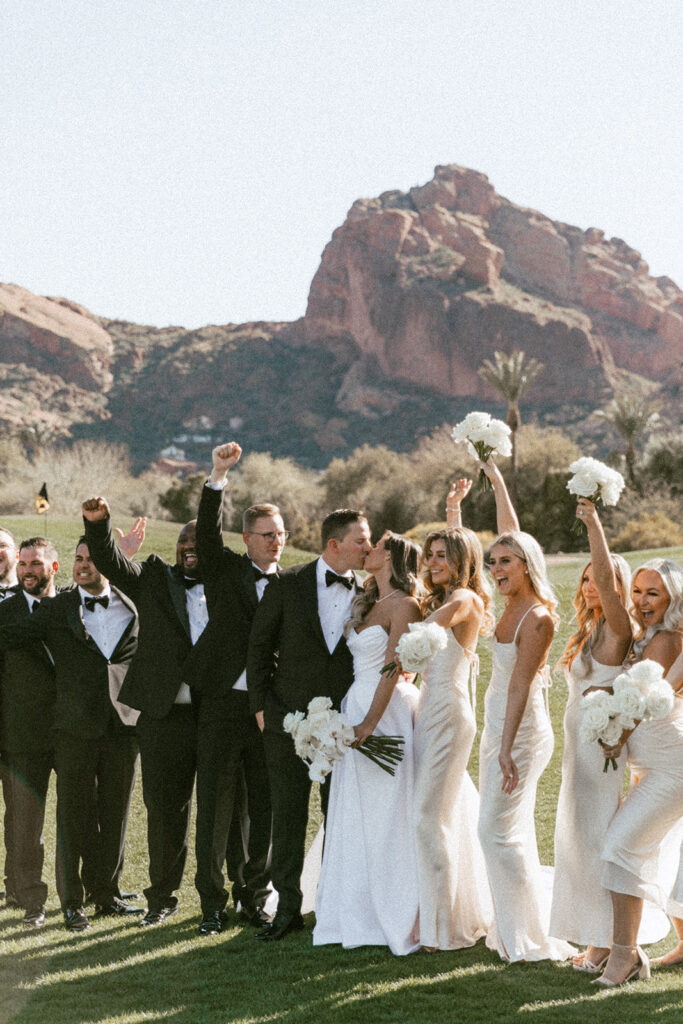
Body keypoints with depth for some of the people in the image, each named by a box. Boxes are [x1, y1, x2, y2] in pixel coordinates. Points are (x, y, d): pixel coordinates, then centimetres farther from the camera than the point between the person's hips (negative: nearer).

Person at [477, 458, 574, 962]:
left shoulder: (537, 618, -19)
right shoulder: (515, 603, 4)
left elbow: (521, 684, -23)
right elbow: (515, 537, 17)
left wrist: (507, 748, -25)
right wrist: (496, 479, 23)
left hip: (520, 731, -9)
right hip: (500, 726, 9)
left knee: (499, 830, -8)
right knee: (513, 830, 12)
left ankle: (529, 938, -2)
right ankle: (515, 927, 19)